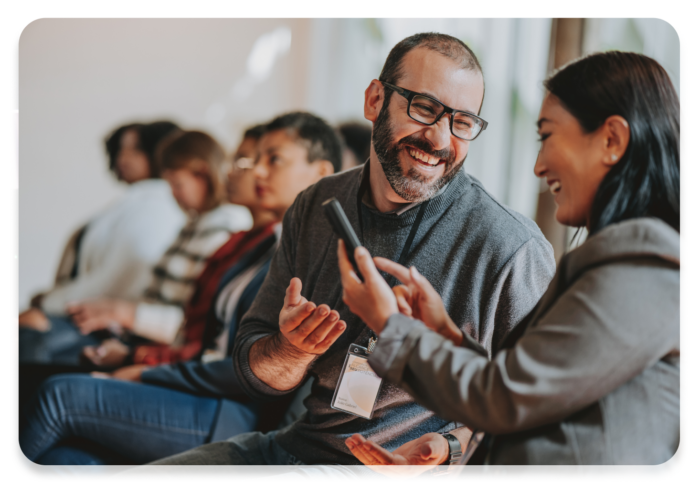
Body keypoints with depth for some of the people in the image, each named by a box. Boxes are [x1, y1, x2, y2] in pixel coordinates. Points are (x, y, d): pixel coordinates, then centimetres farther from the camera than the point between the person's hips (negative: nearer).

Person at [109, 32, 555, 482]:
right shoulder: (315, 208, 2)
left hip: (393, 472, -5)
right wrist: (292, 351, -15)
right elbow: (257, 375, 7)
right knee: (124, 476, -1)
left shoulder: (514, 249, -16)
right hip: (296, 444, 6)